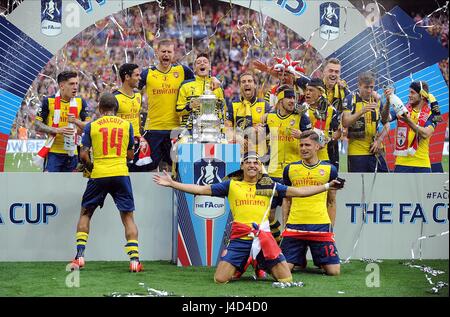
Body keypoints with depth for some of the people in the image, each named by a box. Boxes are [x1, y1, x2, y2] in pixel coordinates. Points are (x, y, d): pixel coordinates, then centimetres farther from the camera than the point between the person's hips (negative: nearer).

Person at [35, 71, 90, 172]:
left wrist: (76, 121, -17)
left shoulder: (80, 102, 5)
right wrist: (57, 130, -18)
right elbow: (38, 125, -3)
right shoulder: (49, 101, -3)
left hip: (72, 153, 3)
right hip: (53, 152, -3)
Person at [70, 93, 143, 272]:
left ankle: (80, 256, 8)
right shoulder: (127, 125, 7)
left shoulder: (92, 126, 3)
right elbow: (130, 155, 12)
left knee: (85, 213, 16)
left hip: (98, 175, 0)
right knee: (128, 217, 7)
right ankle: (134, 259, -3)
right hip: (121, 174, 1)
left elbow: (83, 155, -1)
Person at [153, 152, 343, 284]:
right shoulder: (231, 185, 9)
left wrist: (327, 187, 5)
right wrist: (171, 183, 4)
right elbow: (201, 189, 9)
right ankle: (239, 268, 21)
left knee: (286, 279, -7)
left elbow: (298, 192, 11)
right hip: (239, 239, -1)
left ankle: (261, 267, 23)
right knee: (220, 279, -12)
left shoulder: (269, 185, 11)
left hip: (263, 237, 1)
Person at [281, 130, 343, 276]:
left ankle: (320, 262, 29)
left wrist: (331, 228, 8)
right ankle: (301, 260, 26)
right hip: (294, 226, 1)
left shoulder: (329, 169, 4)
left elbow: (332, 201, 12)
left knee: (334, 271, -7)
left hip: (321, 226, -1)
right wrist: (284, 224, 9)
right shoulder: (290, 169, 7)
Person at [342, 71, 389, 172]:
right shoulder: (350, 99, -5)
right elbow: (345, 123, -16)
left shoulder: (377, 100, 8)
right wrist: (361, 112, -28)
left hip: (376, 150, 4)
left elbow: (386, 124, 13)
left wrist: (379, 140, -3)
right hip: (357, 152, -4)